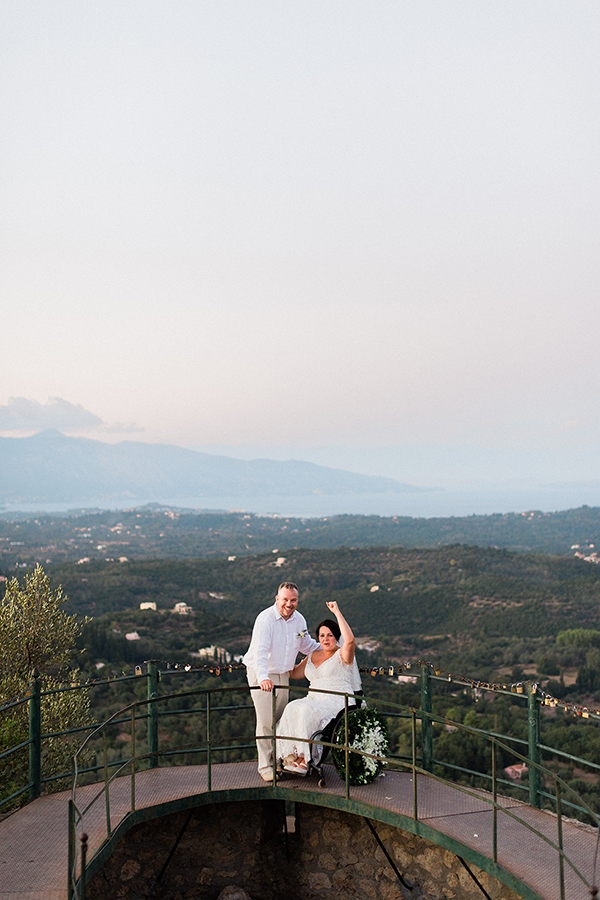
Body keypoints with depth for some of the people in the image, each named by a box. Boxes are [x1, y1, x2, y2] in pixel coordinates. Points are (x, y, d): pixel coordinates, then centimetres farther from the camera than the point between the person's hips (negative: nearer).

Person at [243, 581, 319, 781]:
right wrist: (263, 677, -46)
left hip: (283, 675, 6)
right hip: (262, 676, -6)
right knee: (266, 722, -7)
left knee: (281, 720, 11)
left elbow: (307, 645, 18)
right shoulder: (265, 619, -21)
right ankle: (265, 766, 4)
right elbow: (260, 651, -33)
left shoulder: (299, 620, 0)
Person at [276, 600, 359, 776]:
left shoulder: (342, 655, -2)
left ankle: (303, 759, -26)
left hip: (337, 702, -6)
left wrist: (337, 612, -22)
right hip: (313, 700, 6)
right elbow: (294, 673, 29)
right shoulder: (313, 656, 18)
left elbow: (349, 639, -25)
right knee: (292, 708, -25)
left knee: (305, 710, -32)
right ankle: (291, 756, -27)